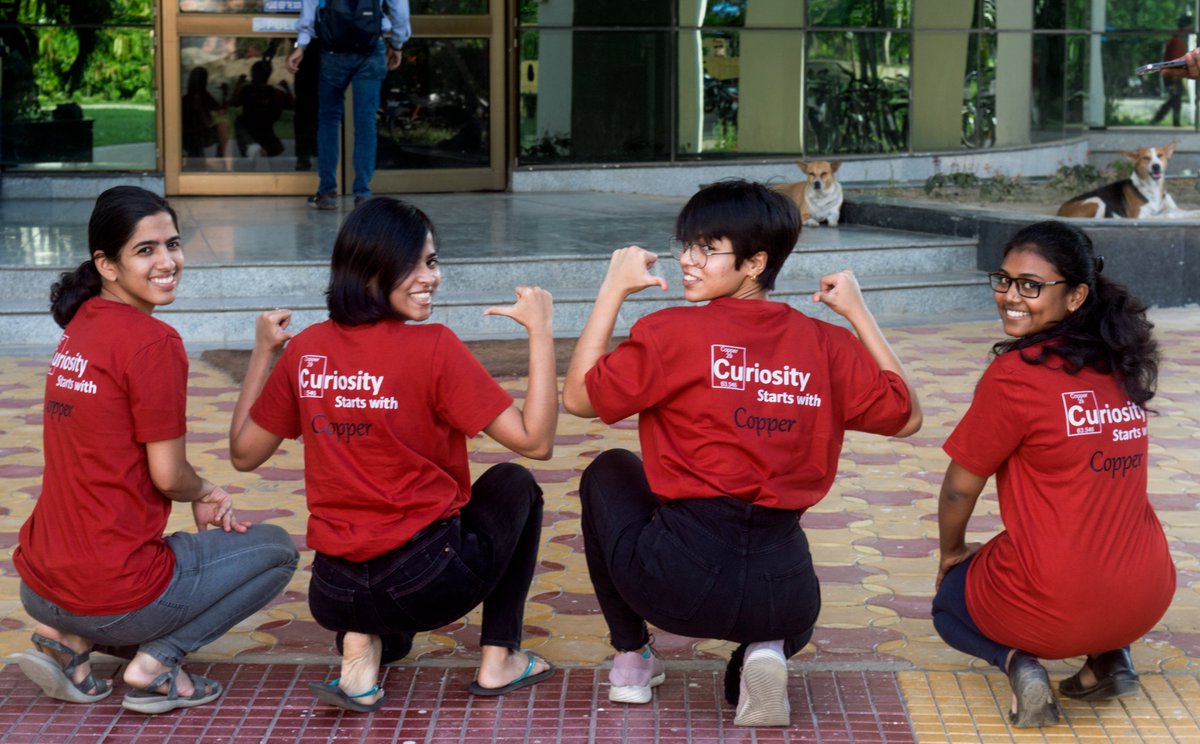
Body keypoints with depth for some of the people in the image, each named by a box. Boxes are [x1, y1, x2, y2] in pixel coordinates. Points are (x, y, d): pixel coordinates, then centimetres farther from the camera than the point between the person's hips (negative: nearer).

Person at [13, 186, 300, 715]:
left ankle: (69, 640, 11)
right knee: (276, 549, 14)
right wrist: (206, 492, 10)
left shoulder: (80, 326, 9)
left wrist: (200, 499, 11)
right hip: (114, 595, -7)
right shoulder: (152, 342, -15)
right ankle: (156, 662, 0)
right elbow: (168, 475, -12)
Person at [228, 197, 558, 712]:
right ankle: (498, 660, 20)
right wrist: (541, 331, -6)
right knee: (513, 484, 25)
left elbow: (244, 453, 13)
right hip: (430, 583, -4)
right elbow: (535, 441, -13)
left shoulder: (305, 351, 1)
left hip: (333, 596, 4)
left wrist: (262, 352, 22)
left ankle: (362, 648, 8)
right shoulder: (434, 348, -14)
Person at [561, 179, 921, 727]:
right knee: (789, 623, 40)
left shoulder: (671, 333, -8)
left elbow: (578, 397, 5)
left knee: (608, 474, 29)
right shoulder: (826, 344, 2)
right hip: (785, 595, 2)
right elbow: (906, 416, 17)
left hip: (679, 581, -2)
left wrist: (613, 289, 10)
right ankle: (762, 656, 1)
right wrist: (858, 314, 23)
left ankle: (631, 659, 26)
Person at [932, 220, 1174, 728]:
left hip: (1057, 609, -5)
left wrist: (952, 552, 14)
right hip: (1149, 602, 6)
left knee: (950, 601, 27)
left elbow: (960, 487, -5)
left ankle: (1016, 661, -3)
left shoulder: (1016, 374, -14)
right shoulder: (1123, 367, 5)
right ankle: (1109, 657, 15)